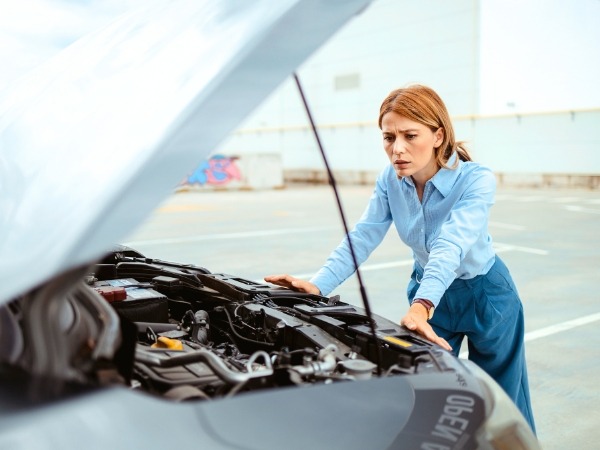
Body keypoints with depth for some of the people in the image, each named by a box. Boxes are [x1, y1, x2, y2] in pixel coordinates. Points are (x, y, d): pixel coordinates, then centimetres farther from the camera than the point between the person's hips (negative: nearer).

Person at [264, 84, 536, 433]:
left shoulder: (477, 181, -28)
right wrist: (318, 285, -30)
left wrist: (421, 306, -56)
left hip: (485, 293, -3)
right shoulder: (391, 180, -14)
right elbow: (362, 237, -17)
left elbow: (450, 246, -43)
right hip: (427, 289, 4)